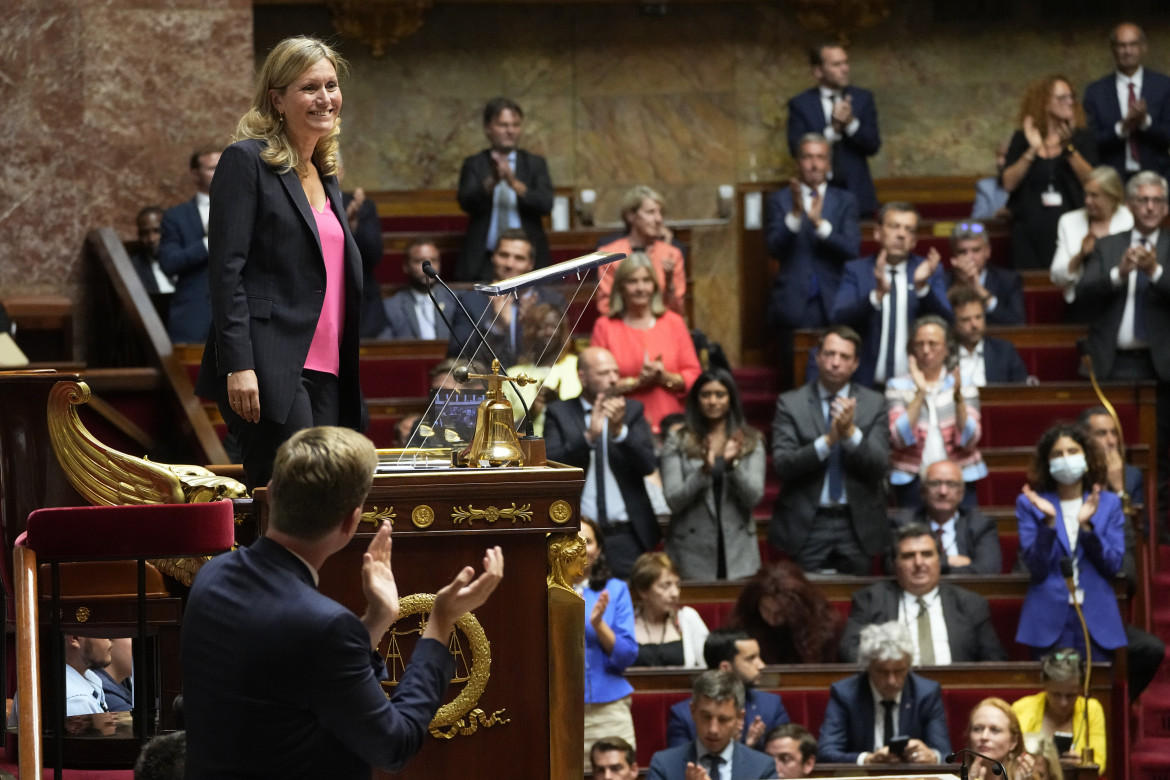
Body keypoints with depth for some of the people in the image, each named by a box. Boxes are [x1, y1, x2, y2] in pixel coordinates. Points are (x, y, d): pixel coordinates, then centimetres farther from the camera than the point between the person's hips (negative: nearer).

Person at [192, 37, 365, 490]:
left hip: (326, 374, 8)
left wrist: (347, 372, 19)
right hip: (268, 369, -8)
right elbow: (226, 270, -10)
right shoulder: (246, 161, -3)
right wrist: (238, 365, -18)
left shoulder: (326, 176, 21)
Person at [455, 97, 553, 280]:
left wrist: (515, 184, -21)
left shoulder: (535, 164, 11)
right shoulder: (474, 165, 8)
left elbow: (546, 205, -4)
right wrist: (491, 182, -29)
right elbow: (466, 201, -9)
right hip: (483, 263, -1)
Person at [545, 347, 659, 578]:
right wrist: (588, 436, -22)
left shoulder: (632, 410, 9)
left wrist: (619, 430, -18)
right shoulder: (558, 413, 5)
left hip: (626, 535, 1)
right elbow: (551, 464, -8)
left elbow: (648, 464, -2)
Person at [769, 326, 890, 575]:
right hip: (806, 523, -1)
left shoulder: (874, 404, 4)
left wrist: (852, 433, -21)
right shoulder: (791, 403, 0)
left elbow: (879, 467, -4)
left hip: (857, 524, 1)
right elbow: (782, 464, -10)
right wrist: (828, 440, -23)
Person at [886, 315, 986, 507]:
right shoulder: (898, 386, 4)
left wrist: (958, 397, -20)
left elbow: (968, 439, -7)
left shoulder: (963, 385, 6)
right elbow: (901, 438, -10)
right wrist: (920, 393, -17)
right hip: (912, 482, 0)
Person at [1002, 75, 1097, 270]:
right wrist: (1032, 150, -11)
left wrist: (1069, 148, -14)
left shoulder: (1082, 139, 7)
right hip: (1030, 229, 0)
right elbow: (1009, 184, -4)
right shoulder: (1023, 139, 7)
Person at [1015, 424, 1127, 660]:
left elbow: (1114, 565, 1)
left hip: (1096, 621, 1)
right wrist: (1049, 522, -17)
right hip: (1049, 621, -1)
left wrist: (1086, 525, -12)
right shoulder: (1030, 504, 5)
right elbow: (1036, 567, -4)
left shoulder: (1108, 503, 10)